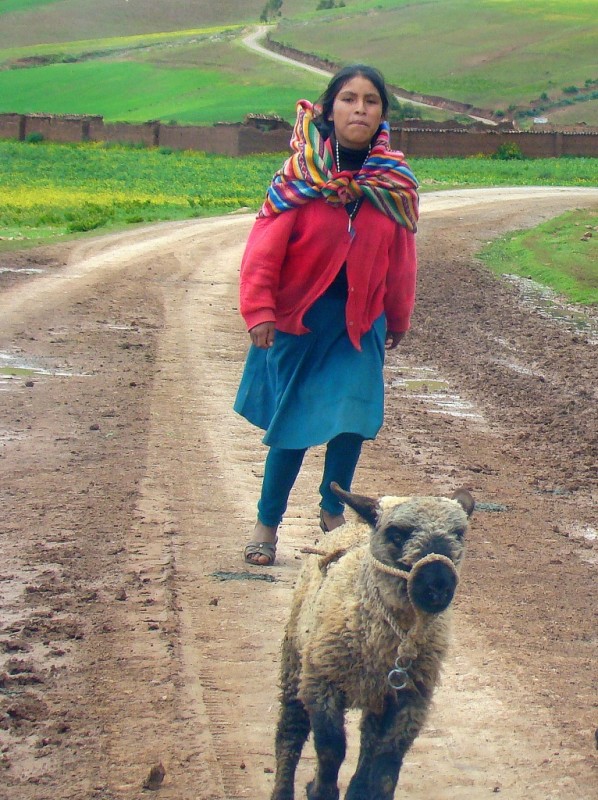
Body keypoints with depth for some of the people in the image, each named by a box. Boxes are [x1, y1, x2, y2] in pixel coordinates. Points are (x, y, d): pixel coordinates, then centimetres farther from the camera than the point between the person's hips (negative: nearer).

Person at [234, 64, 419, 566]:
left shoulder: (395, 182, -2)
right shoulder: (301, 174, -10)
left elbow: (400, 261, 9)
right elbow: (265, 247, -10)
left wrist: (398, 320, 16)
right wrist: (258, 311, -17)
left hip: (359, 323, 2)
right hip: (298, 320, -2)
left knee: (353, 420, -2)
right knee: (292, 427, 2)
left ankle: (333, 510, 23)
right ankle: (267, 524, 19)